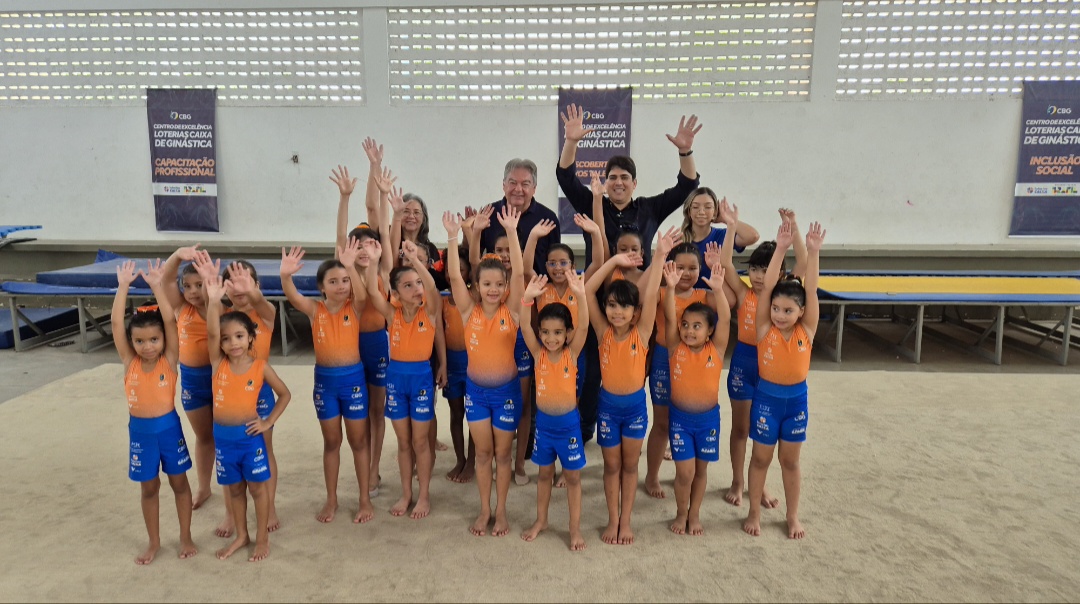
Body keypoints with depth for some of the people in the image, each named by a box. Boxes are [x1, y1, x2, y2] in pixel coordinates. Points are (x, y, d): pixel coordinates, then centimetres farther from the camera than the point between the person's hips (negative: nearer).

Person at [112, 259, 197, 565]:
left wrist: (156, 286, -28)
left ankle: (185, 537, 28)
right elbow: (116, 324, -16)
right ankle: (154, 542, 32)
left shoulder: (169, 360, -11)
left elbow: (170, 321, -23)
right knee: (149, 487, 15)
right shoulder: (129, 362, -6)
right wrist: (123, 286, -21)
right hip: (140, 430, 2)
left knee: (179, 483, 12)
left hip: (169, 426, -2)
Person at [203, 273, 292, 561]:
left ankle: (262, 538, 25)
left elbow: (285, 394, 0)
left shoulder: (260, 366, -9)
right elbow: (211, 332, -24)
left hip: (249, 434, -2)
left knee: (257, 487, 10)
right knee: (235, 488, 17)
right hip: (222, 436, 3)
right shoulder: (218, 363, -6)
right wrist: (213, 300, -36)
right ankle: (241, 535, 34)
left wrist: (269, 422, -7)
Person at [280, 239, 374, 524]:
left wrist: (351, 266, -47)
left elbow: (362, 295, -30)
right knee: (331, 442, 15)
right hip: (324, 380, 2)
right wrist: (286, 275, -45)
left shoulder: (355, 307, -7)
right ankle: (331, 499, 30)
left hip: (353, 377, -2)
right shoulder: (315, 309, -5)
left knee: (358, 440, 10)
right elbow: (293, 297, -23)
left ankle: (365, 499, 24)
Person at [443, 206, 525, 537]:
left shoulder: (511, 311, -10)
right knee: (483, 452, 14)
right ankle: (484, 510, 29)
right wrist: (453, 237, -28)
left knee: (502, 452, 12)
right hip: (475, 390, 1)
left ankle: (501, 510, 28)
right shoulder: (469, 311, -8)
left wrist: (511, 232, -29)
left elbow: (519, 273, -21)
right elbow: (454, 276, -18)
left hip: (506, 390, -1)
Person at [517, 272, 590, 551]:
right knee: (544, 473, 19)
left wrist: (580, 295, -43)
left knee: (572, 476, 11)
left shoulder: (572, 353, -11)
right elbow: (524, 327, -23)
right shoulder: (538, 353, -8)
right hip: (543, 421, 2)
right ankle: (541, 520, 37)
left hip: (568, 423, -2)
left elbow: (584, 326, -26)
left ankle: (575, 528, 24)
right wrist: (528, 298, -41)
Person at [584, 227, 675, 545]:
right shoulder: (604, 332, -11)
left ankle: (626, 521, 27)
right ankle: (613, 520, 27)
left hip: (636, 403, 0)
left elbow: (651, 295, -23)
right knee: (612, 465, 13)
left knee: (630, 465, 14)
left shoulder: (641, 333, -12)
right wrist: (614, 261, -24)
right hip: (607, 403, 0)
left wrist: (660, 256, -28)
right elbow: (588, 291, -19)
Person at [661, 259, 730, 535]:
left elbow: (725, 319, -23)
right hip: (680, 416, -1)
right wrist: (670, 287, -36)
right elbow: (669, 317, -22)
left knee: (700, 469, 15)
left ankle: (695, 514, 35)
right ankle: (681, 513, 26)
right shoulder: (675, 348, -10)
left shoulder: (716, 350, -10)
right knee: (685, 471, 1)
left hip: (708, 417, 1)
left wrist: (718, 290, -37)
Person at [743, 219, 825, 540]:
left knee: (790, 460, 15)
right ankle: (754, 512, 27)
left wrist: (813, 252, -27)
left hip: (796, 398, 1)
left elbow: (811, 291, -18)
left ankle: (793, 516, 30)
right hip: (766, 397, -1)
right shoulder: (765, 329, -14)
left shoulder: (807, 330, -9)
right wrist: (781, 249, -28)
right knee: (761, 457, 12)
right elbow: (767, 287, -22)